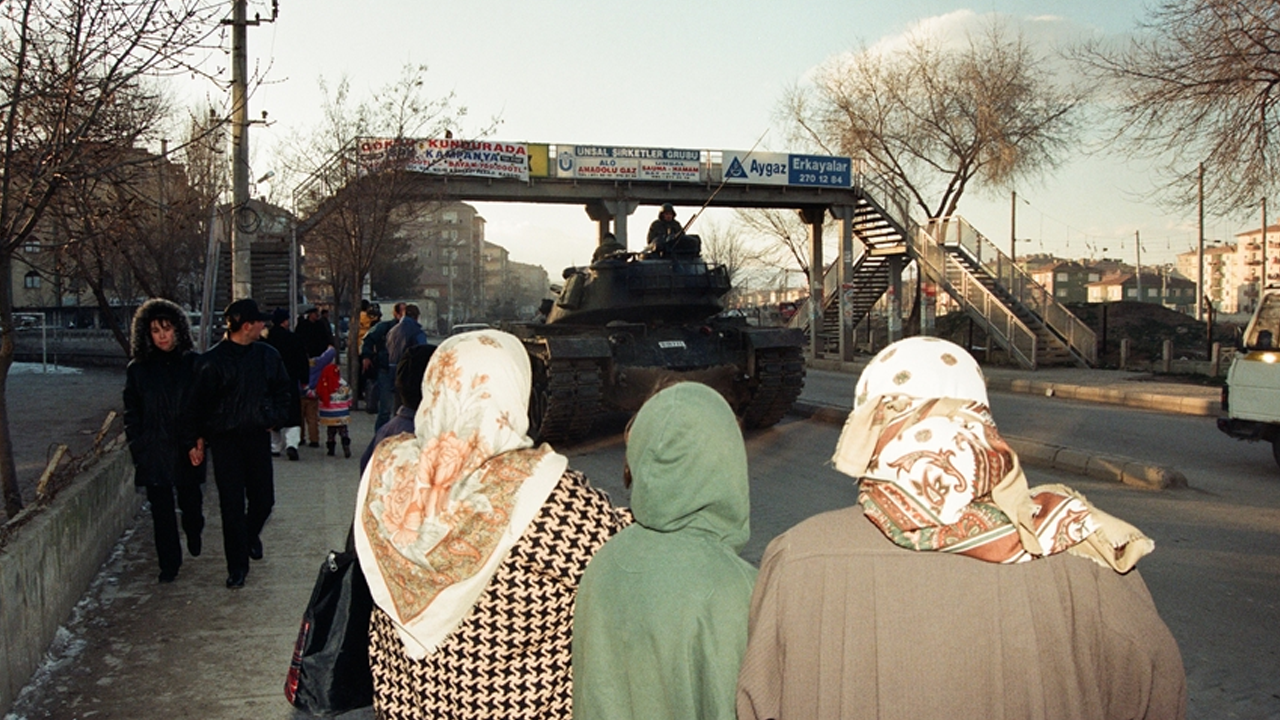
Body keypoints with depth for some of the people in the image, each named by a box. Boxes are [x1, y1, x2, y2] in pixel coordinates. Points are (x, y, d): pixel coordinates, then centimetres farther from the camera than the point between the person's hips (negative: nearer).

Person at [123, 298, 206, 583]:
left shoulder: (193, 363, -1)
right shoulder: (138, 368, 1)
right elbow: (131, 412, 6)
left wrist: (201, 437, -5)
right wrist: (138, 446, -1)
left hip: (188, 447, 0)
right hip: (154, 451, 0)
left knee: (190, 499, 13)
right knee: (161, 508, 2)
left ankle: (194, 535, 45)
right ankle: (169, 563, 14)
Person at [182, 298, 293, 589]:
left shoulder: (268, 355, 3)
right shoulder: (212, 361, -10)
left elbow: (282, 388, 17)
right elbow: (197, 402, -5)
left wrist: (277, 418, 4)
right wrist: (194, 441, -6)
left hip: (258, 436, 4)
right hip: (225, 439, -4)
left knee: (264, 499, 9)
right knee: (232, 505, 0)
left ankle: (250, 534, 43)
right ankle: (237, 566, 12)